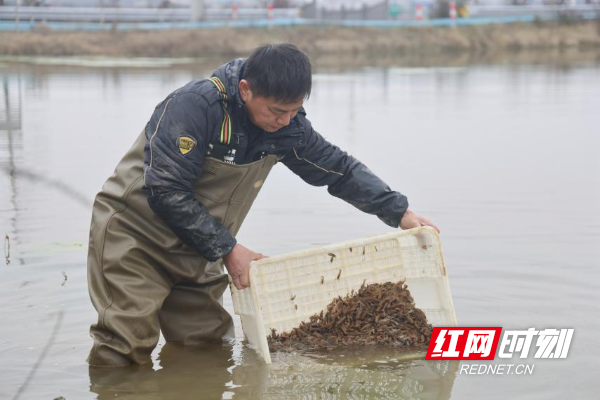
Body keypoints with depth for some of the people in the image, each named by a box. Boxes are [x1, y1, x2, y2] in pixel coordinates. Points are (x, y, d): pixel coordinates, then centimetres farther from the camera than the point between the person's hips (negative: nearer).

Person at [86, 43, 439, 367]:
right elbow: (166, 192, -26)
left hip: (196, 253, 6)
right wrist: (227, 249, -22)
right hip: (134, 237, -6)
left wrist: (400, 213, -4)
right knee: (125, 353, -14)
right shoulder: (195, 105, -25)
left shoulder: (286, 123, -5)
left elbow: (340, 169, 5)